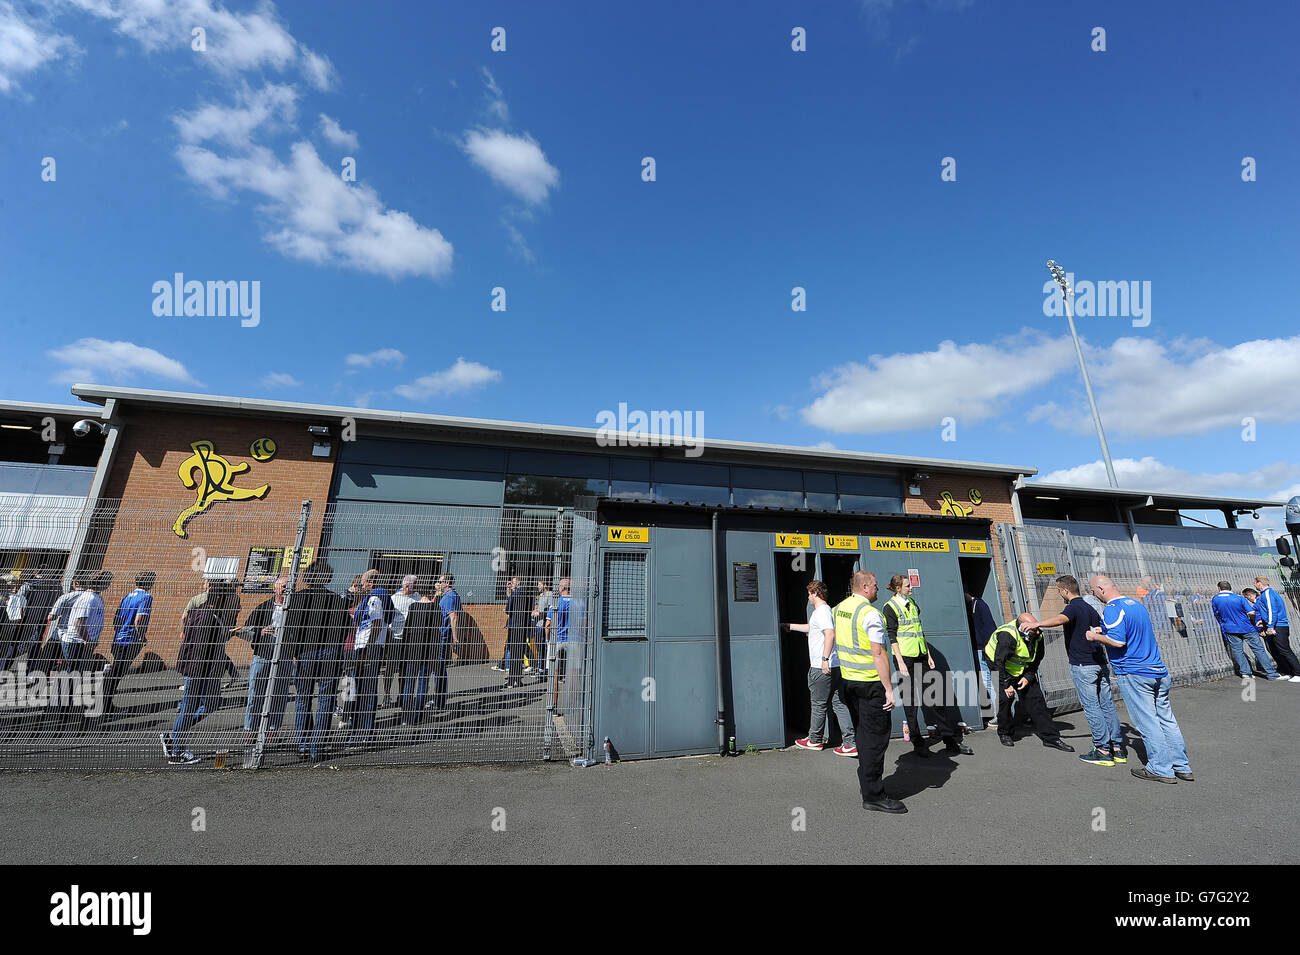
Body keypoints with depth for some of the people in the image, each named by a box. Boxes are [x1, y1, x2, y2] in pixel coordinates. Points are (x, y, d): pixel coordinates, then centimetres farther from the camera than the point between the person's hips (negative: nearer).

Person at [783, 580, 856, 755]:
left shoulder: (821, 611, -14)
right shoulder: (825, 610, 17)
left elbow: (830, 634, -28)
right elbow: (811, 628, 33)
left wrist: (825, 658, -28)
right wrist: (790, 626, 38)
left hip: (822, 668, -9)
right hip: (835, 666, 9)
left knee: (818, 704, 6)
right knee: (839, 703, 9)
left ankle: (815, 740, 20)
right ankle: (850, 743, 9)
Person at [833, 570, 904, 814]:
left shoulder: (839, 608, 7)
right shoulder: (870, 614, -18)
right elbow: (879, 654, -21)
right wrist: (889, 688, -17)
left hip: (848, 679, 8)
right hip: (871, 683, -8)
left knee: (863, 731, 20)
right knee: (876, 735, 1)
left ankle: (865, 782, 31)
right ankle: (873, 796, 7)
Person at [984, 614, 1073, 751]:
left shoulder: (1038, 637, -10)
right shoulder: (1007, 636, -32)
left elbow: (1036, 661, 5)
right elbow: (999, 662, -27)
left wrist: (1028, 677, -7)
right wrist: (1006, 685, -23)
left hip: (1023, 672, 6)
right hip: (1000, 670, -6)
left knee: (1036, 699, 0)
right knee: (1005, 697, -14)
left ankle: (1051, 737, 11)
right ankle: (1004, 733, 5)